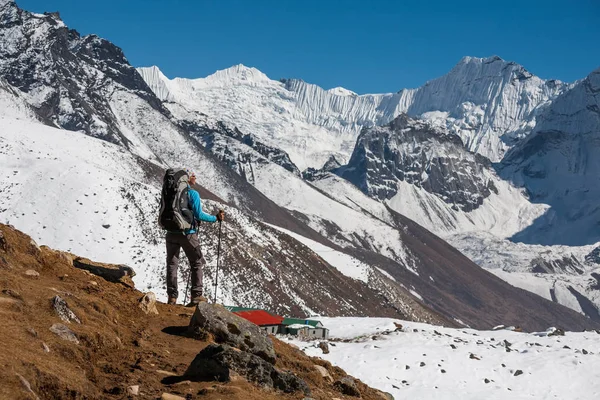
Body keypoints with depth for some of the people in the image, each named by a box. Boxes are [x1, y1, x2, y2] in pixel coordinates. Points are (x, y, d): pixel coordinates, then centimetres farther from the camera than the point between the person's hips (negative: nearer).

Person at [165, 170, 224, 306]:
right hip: (188, 233, -4)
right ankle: (196, 295, 5)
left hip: (172, 233, 4)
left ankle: (172, 296, 5)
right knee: (196, 264, 9)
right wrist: (215, 218, -5)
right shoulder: (192, 194, -12)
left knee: (172, 264, 9)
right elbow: (199, 214, -16)